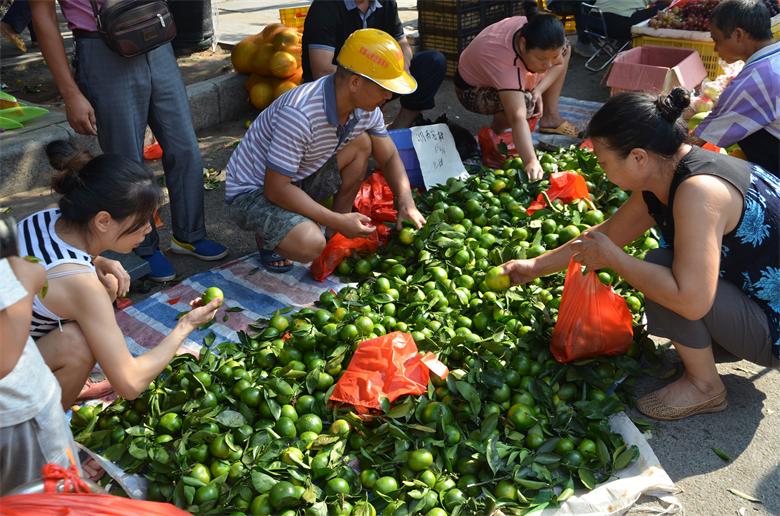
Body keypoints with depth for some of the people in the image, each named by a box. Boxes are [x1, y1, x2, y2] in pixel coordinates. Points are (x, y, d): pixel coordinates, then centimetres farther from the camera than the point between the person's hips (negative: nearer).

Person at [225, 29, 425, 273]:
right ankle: (269, 235, 3)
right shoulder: (300, 114, -34)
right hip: (252, 191, -8)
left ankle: (337, 235, 3)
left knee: (362, 143, -7)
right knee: (311, 245, -33)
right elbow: (276, 188, -30)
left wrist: (407, 203, -13)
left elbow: (389, 157, 5)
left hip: (298, 180, 8)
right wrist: (338, 221, -27)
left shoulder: (365, 109, -9)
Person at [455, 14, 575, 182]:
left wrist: (539, 89, -22)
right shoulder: (505, 62, -43)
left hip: (513, 79, 7)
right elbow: (518, 118, -52)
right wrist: (531, 162, -61)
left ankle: (550, 116, 4)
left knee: (565, 49, -1)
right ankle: (497, 127, -6)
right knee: (525, 102, -37)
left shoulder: (540, 36, -25)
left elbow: (559, 62, -5)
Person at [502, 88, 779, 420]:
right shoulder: (661, 179, -3)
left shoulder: (698, 191, -32)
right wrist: (535, 266, 12)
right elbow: (606, 234, 11)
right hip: (752, 293, 9)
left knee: (660, 267, -23)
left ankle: (704, 387, -4)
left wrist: (612, 258, -24)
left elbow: (691, 301, -36)